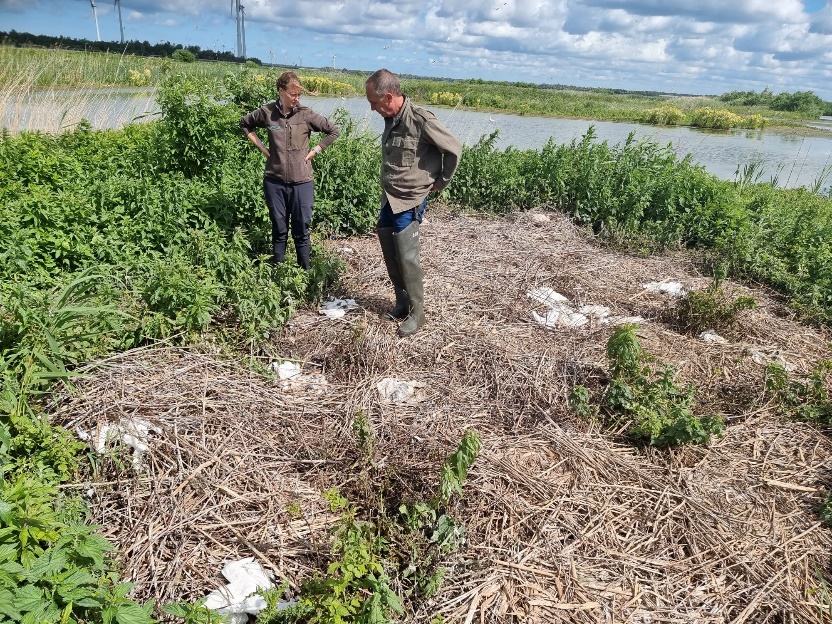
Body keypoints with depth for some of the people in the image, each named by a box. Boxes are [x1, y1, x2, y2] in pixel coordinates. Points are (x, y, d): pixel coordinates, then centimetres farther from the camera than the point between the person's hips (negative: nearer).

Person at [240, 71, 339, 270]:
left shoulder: (306, 115, -5)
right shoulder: (267, 112, -1)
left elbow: (333, 130, 4)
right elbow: (245, 124, 17)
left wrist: (314, 151, -2)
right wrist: (261, 147, 6)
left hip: (302, 182, -1)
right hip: (274, 181, 1)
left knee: (302, 231, 5)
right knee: (279, 230, 12)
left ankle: (305, 271, 17)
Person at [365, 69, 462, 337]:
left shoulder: (421, 119, -19)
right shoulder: (391, 119, 3)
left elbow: (454, 149, -11)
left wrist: (441, 182, -1)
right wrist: (388, 189, 11)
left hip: (409, 201, -7)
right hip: (388, 198, 7)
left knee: (407, 258, -3)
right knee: (390, 254, 13)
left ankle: (416, 312, 13)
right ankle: (402, 302, 29)